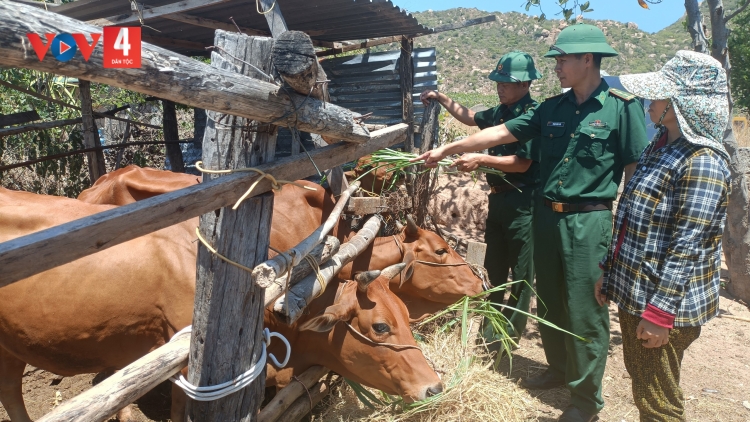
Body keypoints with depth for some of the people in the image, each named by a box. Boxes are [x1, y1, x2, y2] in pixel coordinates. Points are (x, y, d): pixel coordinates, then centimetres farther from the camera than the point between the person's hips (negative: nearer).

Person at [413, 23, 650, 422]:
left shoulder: (623, 107, -7)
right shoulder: (552, 108, 8)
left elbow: (637, 171, -6)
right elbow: (500, 133, 8)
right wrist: (448, 149, 5)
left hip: (589, 221, -6)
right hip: (545, 215, 6)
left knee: (585, 311, 2)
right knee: (549, 301, 17)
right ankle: (558, 368, 38)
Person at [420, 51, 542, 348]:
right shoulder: (500, 112, 10)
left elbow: (522, 163, -21)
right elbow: (470, 117, 28)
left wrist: (481, 160, -23)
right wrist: (441, 98, 22)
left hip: (522, 201, -9)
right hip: (499, 198, 9)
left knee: (520, 270, 4)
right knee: (494, 266, 17)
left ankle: (511, 331, 17)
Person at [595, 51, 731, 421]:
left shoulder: (702, 162, -20)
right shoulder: (661, 143, 9)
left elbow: (687, 246, -23)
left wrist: (660, 311, -22)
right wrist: (609, 271, 16)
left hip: (663, 304, -9)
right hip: (633, 292, 9)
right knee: (640, 382, 22)